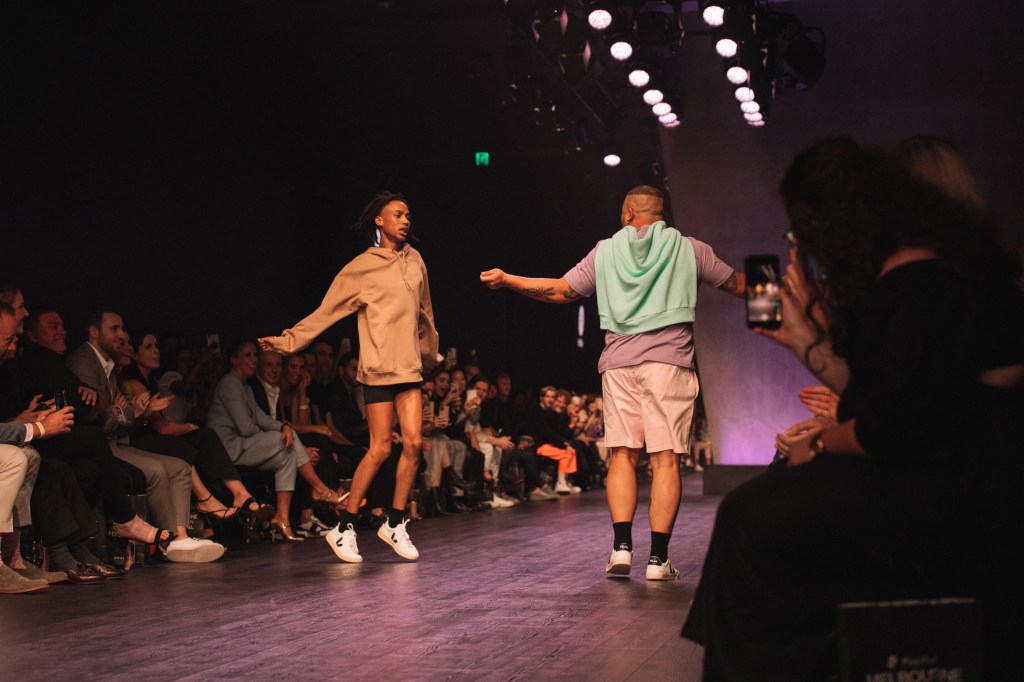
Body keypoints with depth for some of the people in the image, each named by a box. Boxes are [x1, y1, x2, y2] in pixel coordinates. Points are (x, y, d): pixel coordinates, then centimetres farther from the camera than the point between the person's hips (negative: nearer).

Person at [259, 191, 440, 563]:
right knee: (380, 448, -8)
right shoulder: (361, 268, -2)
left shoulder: (414, 260, 12)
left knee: (414, 442, -5)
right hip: (379, 368, -5)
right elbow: (326, 312, -1)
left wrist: (430, 353, 32)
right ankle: (345, 527, 3)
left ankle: (395, 523, 8)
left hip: (410, 366, 5)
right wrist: (288, 341, -6)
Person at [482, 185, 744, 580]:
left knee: (623, 454, 7)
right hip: (669, 361, -2)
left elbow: (561, 291, 15)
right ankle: (658, 558, -6)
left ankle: (621, 547, -5)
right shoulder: (687, 248, 9)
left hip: (619, 362, 2)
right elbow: (739, 285, 15)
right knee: (666, 458, -3)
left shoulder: (605, 251, 12)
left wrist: (507, 280, 27)